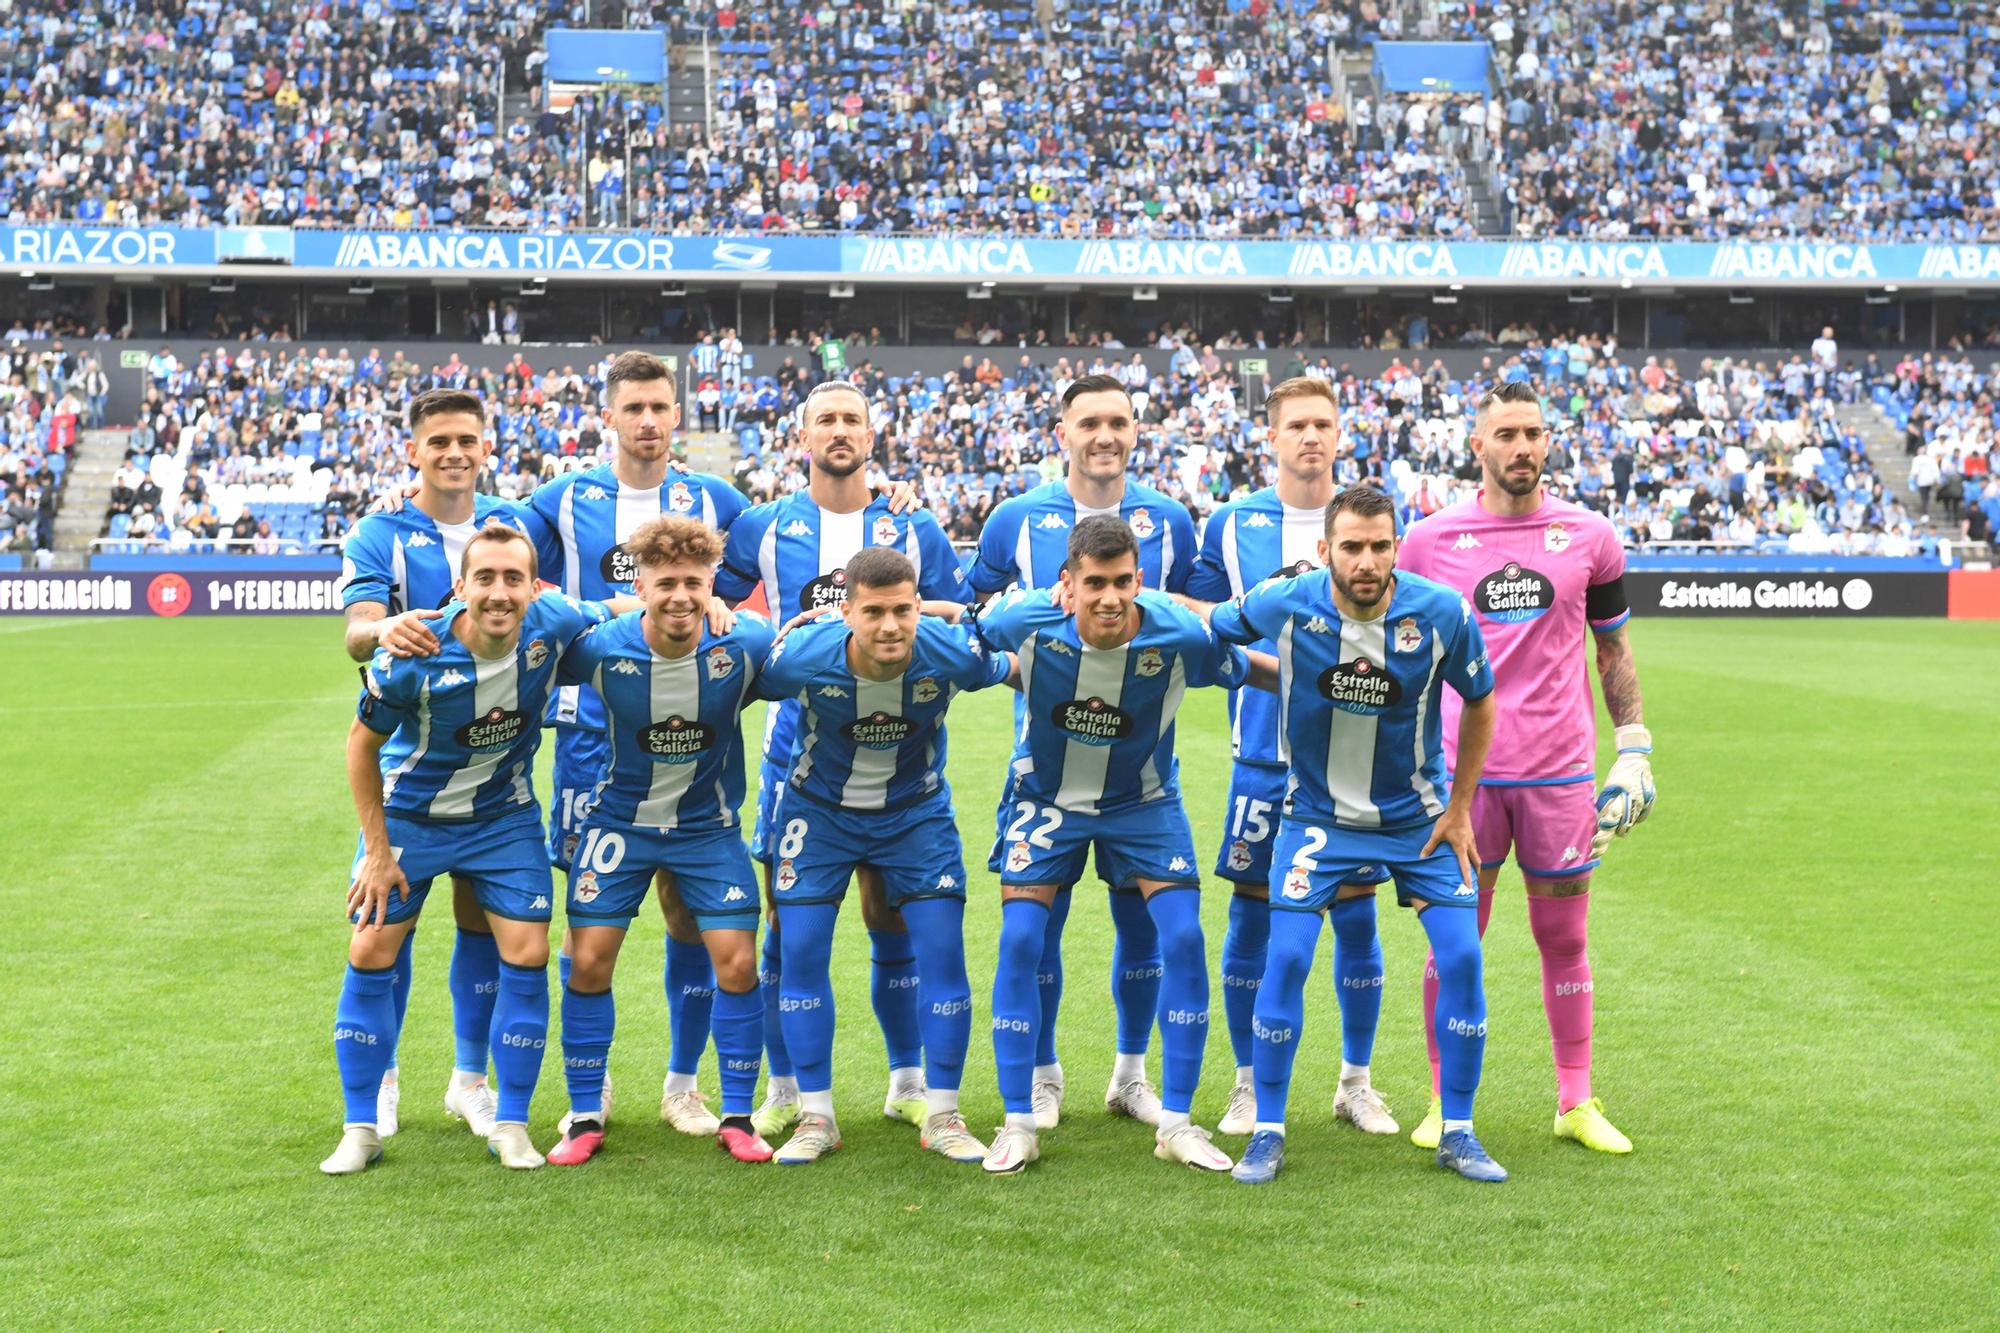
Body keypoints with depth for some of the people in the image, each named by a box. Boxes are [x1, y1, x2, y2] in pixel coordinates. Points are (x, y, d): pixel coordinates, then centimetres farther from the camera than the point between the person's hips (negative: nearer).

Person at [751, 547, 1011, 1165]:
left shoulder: (949, 652, -27)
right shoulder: (802, 657, -29)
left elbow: (1013, 669, -4)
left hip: (917, 811, 0)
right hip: (819, 809, 0)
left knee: (943, 949, -7)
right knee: (801, 950, -7)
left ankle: (942, 1116, 8)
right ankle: (816, 1116, 8)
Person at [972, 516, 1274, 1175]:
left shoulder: (1182, 636, -27)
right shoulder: (1027, 620, -26)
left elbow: (1251, 671, -7)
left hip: (1144, 802, 0)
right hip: (1045, 797, 0)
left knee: (1184, 937, -11)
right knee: (1020, 942, -10)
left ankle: (1176, 1122, 3)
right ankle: (1017, 1124, 2)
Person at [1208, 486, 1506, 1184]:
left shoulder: (1442, 613, -18)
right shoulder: (1286, 604, -20)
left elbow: (1479, 704, -1)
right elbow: (1209, 627, 2)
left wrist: (1459, 808, 0)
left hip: (1419, 815, 1)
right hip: (1318, 814, -1)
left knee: (1461, 956, -7)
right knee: (1286, 956, -11)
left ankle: (1457, 1133, 9)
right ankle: (1267, 1131, 5)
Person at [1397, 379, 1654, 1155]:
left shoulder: (1590, 538, 5)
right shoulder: (1430, 540, 2)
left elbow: (1613, 650, 12)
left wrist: (1633, 752, 6)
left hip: (1561, 770, 1)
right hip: (1461, 767, -1)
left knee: (1564, 939, 7)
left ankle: (1577, 1104, 17)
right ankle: (1443, 1104, 14)